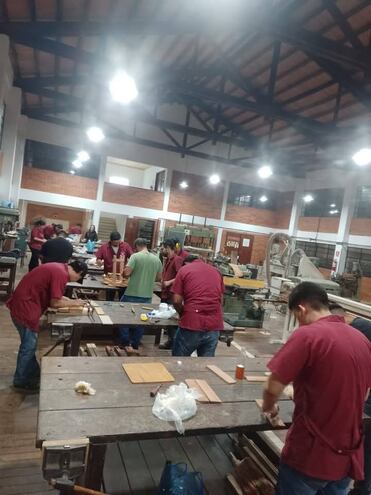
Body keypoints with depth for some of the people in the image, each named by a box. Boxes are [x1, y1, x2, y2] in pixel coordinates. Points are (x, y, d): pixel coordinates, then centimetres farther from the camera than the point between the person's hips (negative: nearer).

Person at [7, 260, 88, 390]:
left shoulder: (59, 268, 9)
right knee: (29, 346, 4)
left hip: (22, 304, 10)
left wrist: (69, 300, 10)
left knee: (29, 343, 21)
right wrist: (73, 303, -4)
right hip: (25, 308, -10)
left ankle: (32, 372, 35)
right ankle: (21, 380, 19)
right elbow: (55, 302, -18)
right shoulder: (61, 274, -21)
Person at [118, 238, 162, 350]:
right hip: (147, 296, 4)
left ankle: (125, 344, 17)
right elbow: (159, 278, 11)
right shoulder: (157, 259, 4)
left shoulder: (135, 256, -10)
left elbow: (127, 272, -17)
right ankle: (135, 345, 25)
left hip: (132, 294, -4)